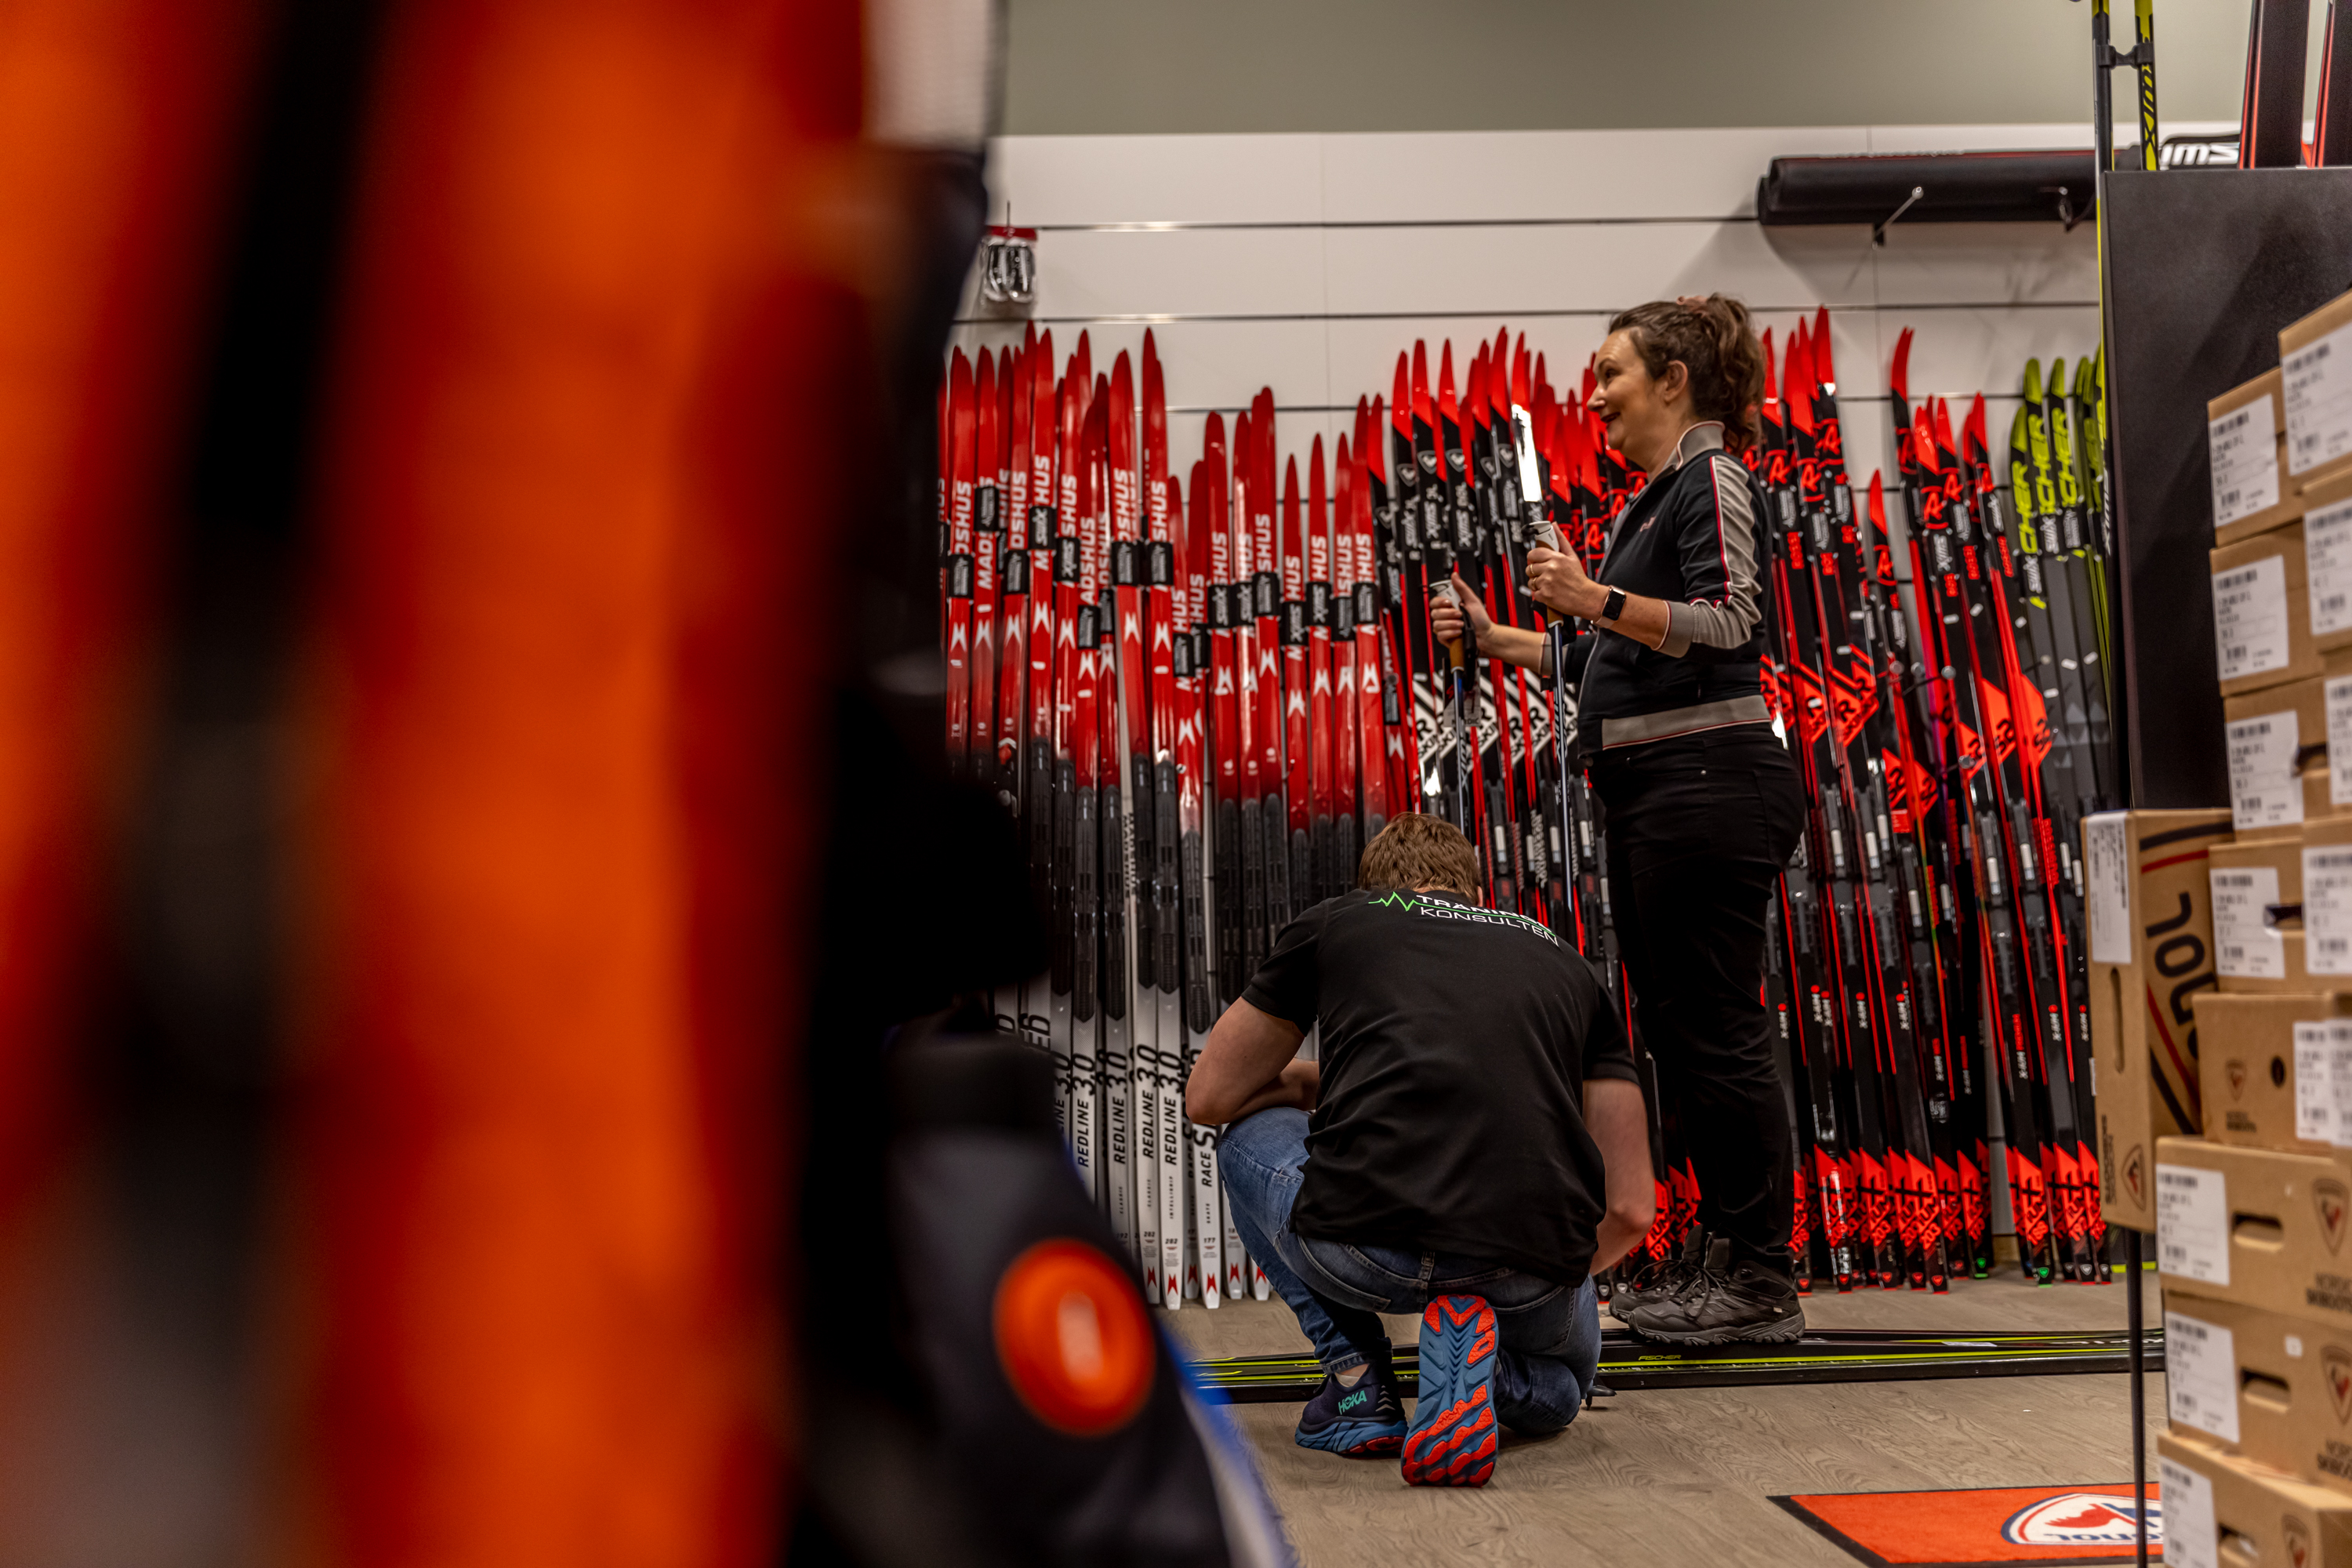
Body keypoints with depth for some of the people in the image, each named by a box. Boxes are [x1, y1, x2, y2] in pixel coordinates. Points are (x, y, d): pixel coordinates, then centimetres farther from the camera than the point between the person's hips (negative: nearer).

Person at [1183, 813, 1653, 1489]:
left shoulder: (1334, 921, 20)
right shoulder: (1564, 962, 26)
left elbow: (1210, 1098, 27)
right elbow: (1629, 1208, 21)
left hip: (1362, 1243, -2)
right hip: (1534, 1268, 3)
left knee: (1249, 1137, 34)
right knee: (1557, 1388, 41)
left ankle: (1357, 1381, 18)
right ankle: (1476, 1360, 4)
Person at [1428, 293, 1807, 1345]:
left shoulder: (1712, 479, -5)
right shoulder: (1654, 497, 23)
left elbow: (1729, 624, -19)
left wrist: (1598, 599, -27)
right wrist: (1495, 639, 18)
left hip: (1706, 783, -10)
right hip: (1649, 793, 10)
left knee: (1716, 1029, -7)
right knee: (1674, 1030, 12)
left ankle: (1762, 1283, 1)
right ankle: (1726, 1257, 21)